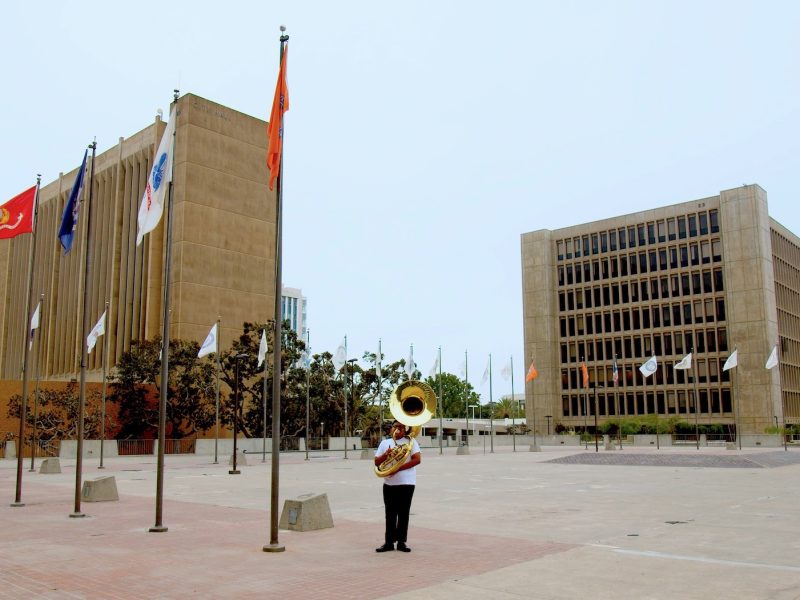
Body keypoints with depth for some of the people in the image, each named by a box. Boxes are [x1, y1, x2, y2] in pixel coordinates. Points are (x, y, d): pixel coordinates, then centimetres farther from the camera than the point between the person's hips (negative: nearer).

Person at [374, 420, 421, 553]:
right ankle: (389, 542, 13)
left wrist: (398, 468, -16)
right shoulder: (385, 443, 11)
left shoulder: (411, 441, 1)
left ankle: (401, 542, 11)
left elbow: (417, 459, -10)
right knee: (390, 514, 6)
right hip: (389, 483, 3)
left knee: (403, 514, 3)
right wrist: (386, 454, -12)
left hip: (406, 483, -3)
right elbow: (377, 462, 9)